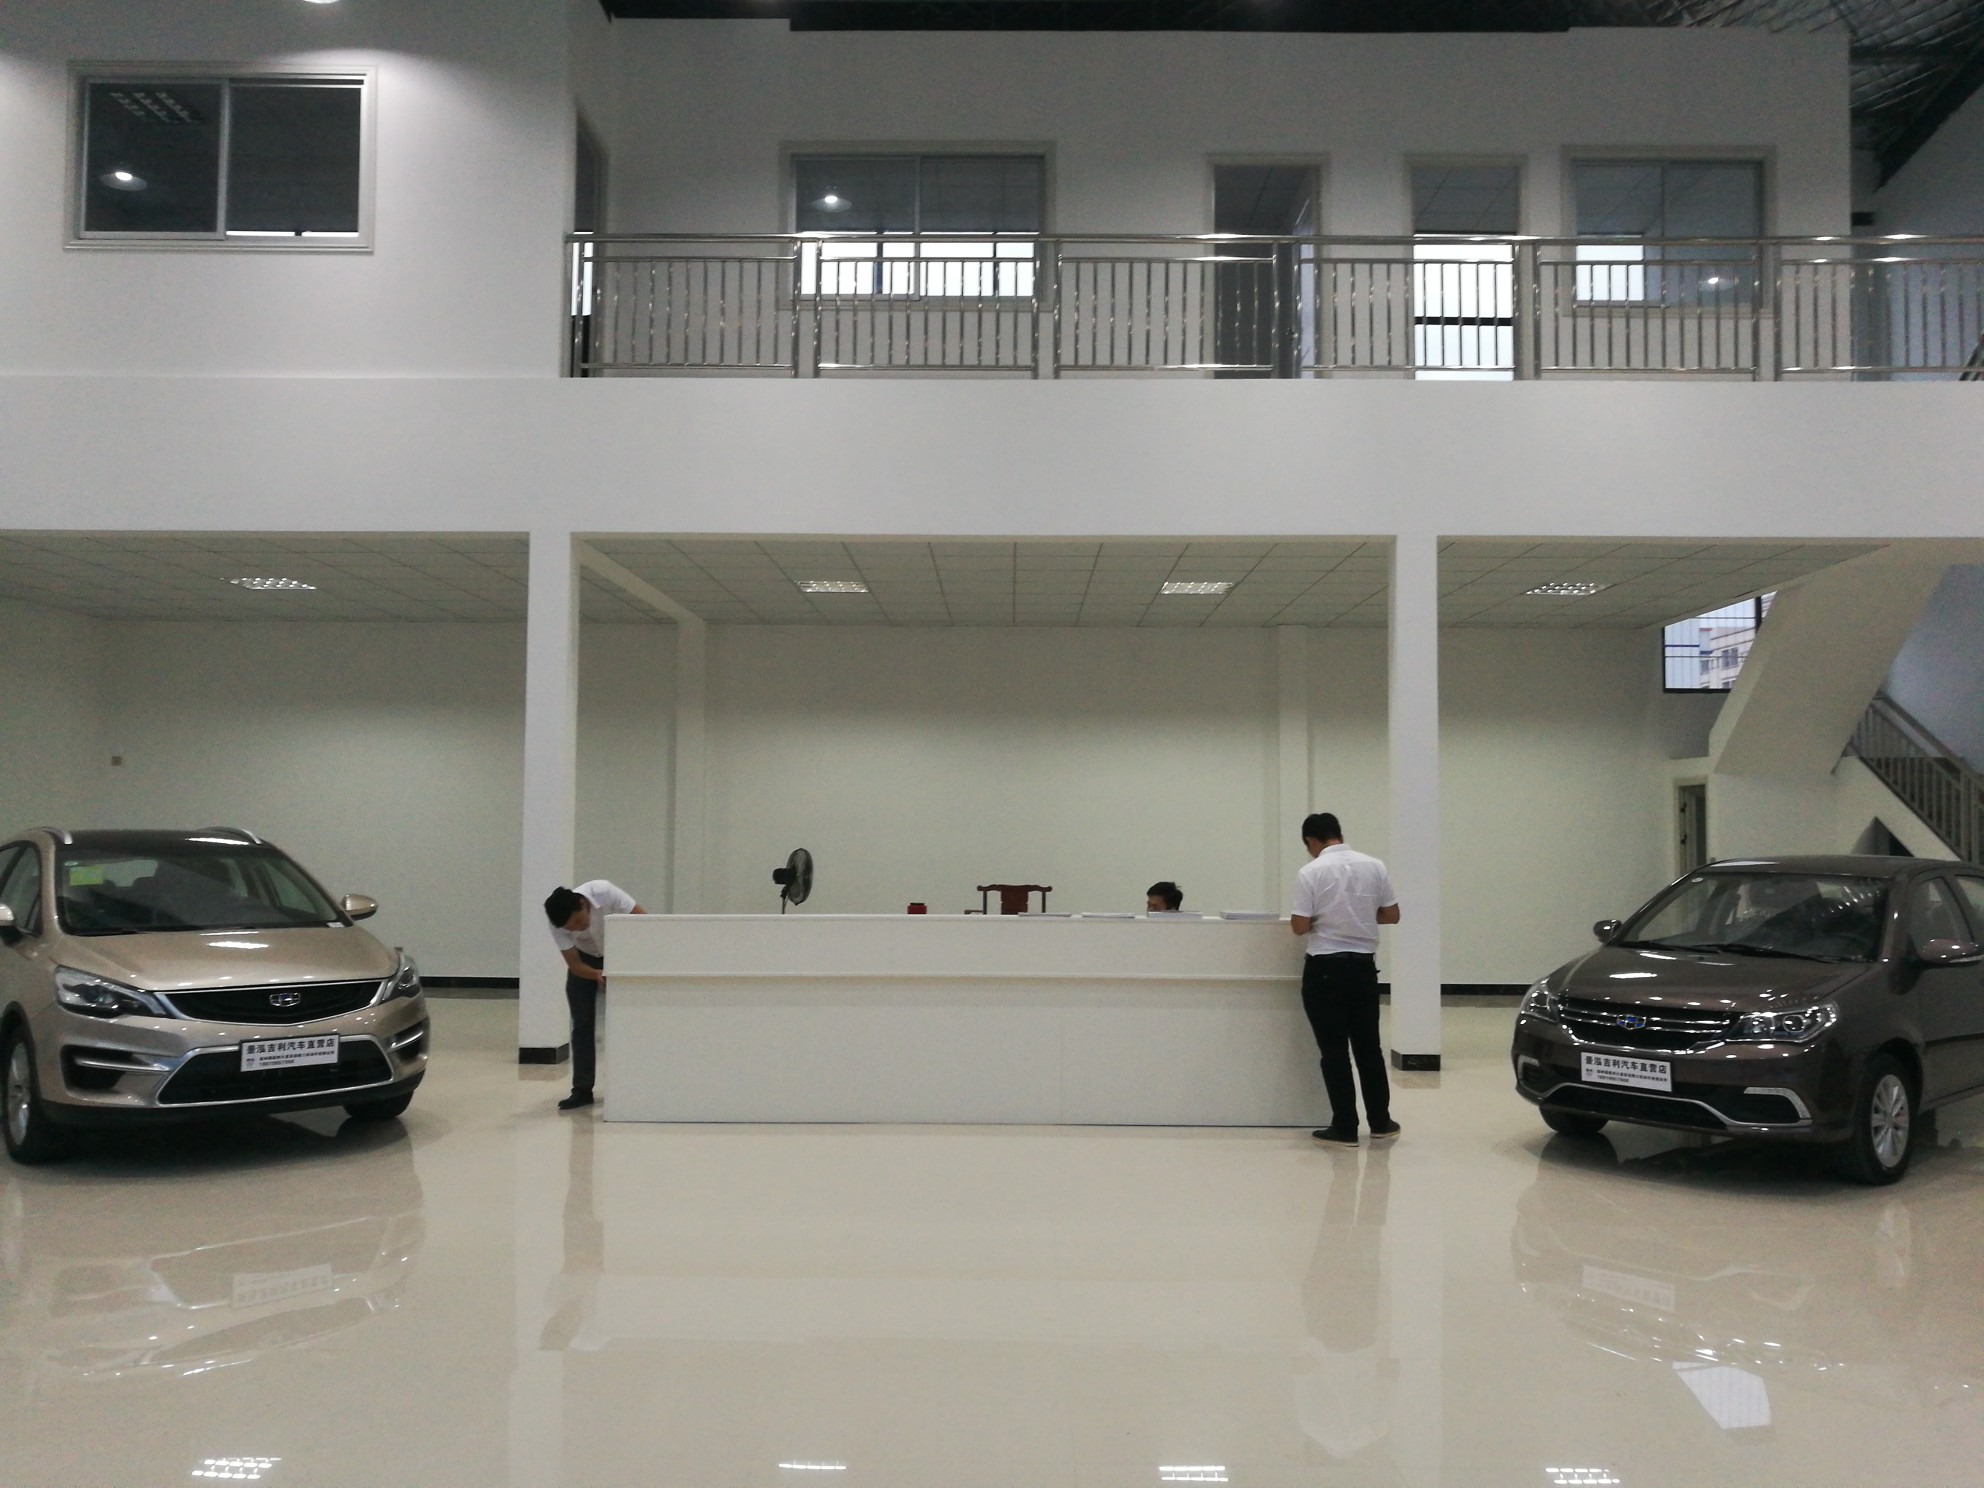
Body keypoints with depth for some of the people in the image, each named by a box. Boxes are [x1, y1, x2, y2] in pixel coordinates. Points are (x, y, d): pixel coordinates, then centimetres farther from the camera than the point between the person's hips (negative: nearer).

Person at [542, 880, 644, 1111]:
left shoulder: (604, 892, -35)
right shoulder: (558, 925, -28)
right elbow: (574, 964, -22)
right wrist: (597, 975, -42)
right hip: (585, 960, 1)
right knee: (582, 1024, -6)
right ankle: (582, 1090, -1)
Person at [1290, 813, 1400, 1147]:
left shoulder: (1310, 873, -11)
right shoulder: (1374, 866, 1)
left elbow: (1299, 926, -12)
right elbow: (1392, 915, 5)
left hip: (1325, 968, -4)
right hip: (1363, 965, 4)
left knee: (1334, 1050, 3)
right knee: (1368, 1046, 15)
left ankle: (1344, 1128, 7)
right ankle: (1380, 1121, 23)